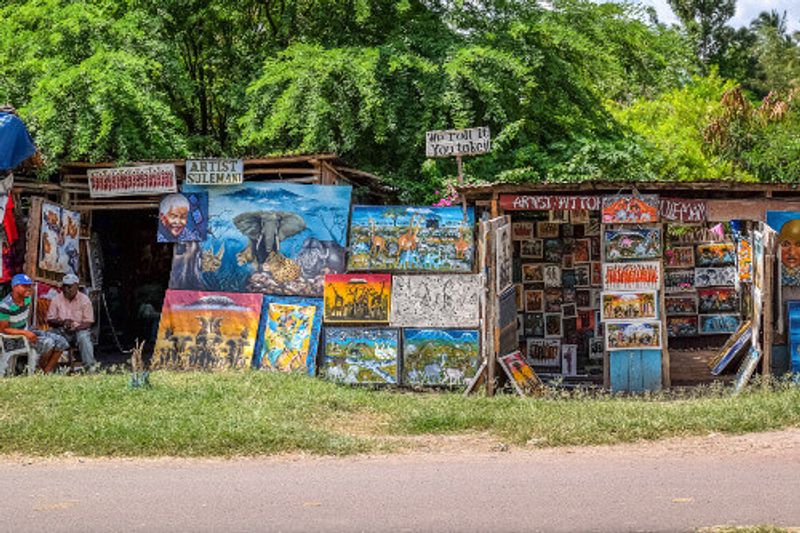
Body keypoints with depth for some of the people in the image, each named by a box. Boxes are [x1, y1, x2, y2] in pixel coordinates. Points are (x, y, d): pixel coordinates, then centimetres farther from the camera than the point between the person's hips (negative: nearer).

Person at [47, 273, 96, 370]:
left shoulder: (84, 299, 2)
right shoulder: (56, 299, 5)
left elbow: (88, 322, -3)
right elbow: (50, 320, 2)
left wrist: (76, 328, -23)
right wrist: (62, 322, -19)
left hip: (79, 330, -1)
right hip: (62, 332, 1)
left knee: (84, 337, -34)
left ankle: (90, 366, -32)